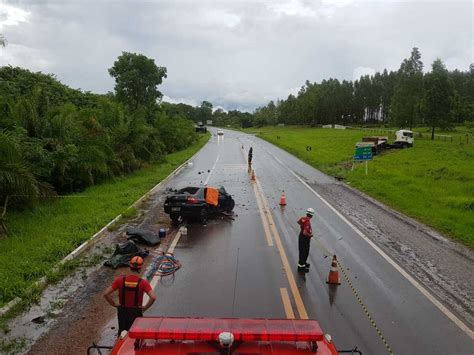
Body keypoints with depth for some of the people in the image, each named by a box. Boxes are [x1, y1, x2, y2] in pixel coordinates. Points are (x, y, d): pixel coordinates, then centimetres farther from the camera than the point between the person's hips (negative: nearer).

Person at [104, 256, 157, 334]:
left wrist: (114, 304, 0)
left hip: (122, 312, 2)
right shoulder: (142, 282, -18)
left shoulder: (120, 280, -12)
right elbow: (153, 297, -26)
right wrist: (145, 307, -11)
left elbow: (106, 294, -12)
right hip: (136, 313, -2)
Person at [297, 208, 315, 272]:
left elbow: (298, 222, 19)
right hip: (305, 238, -9)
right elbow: (305, 233, -35)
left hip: (301, 236, 9)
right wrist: (310, 235, -18)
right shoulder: (308, 222, -31)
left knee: (302, 251, 23)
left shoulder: (303, 218, -5)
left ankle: (302, 262, 40)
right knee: (304, 252, 4)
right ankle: (301, 266, 14)